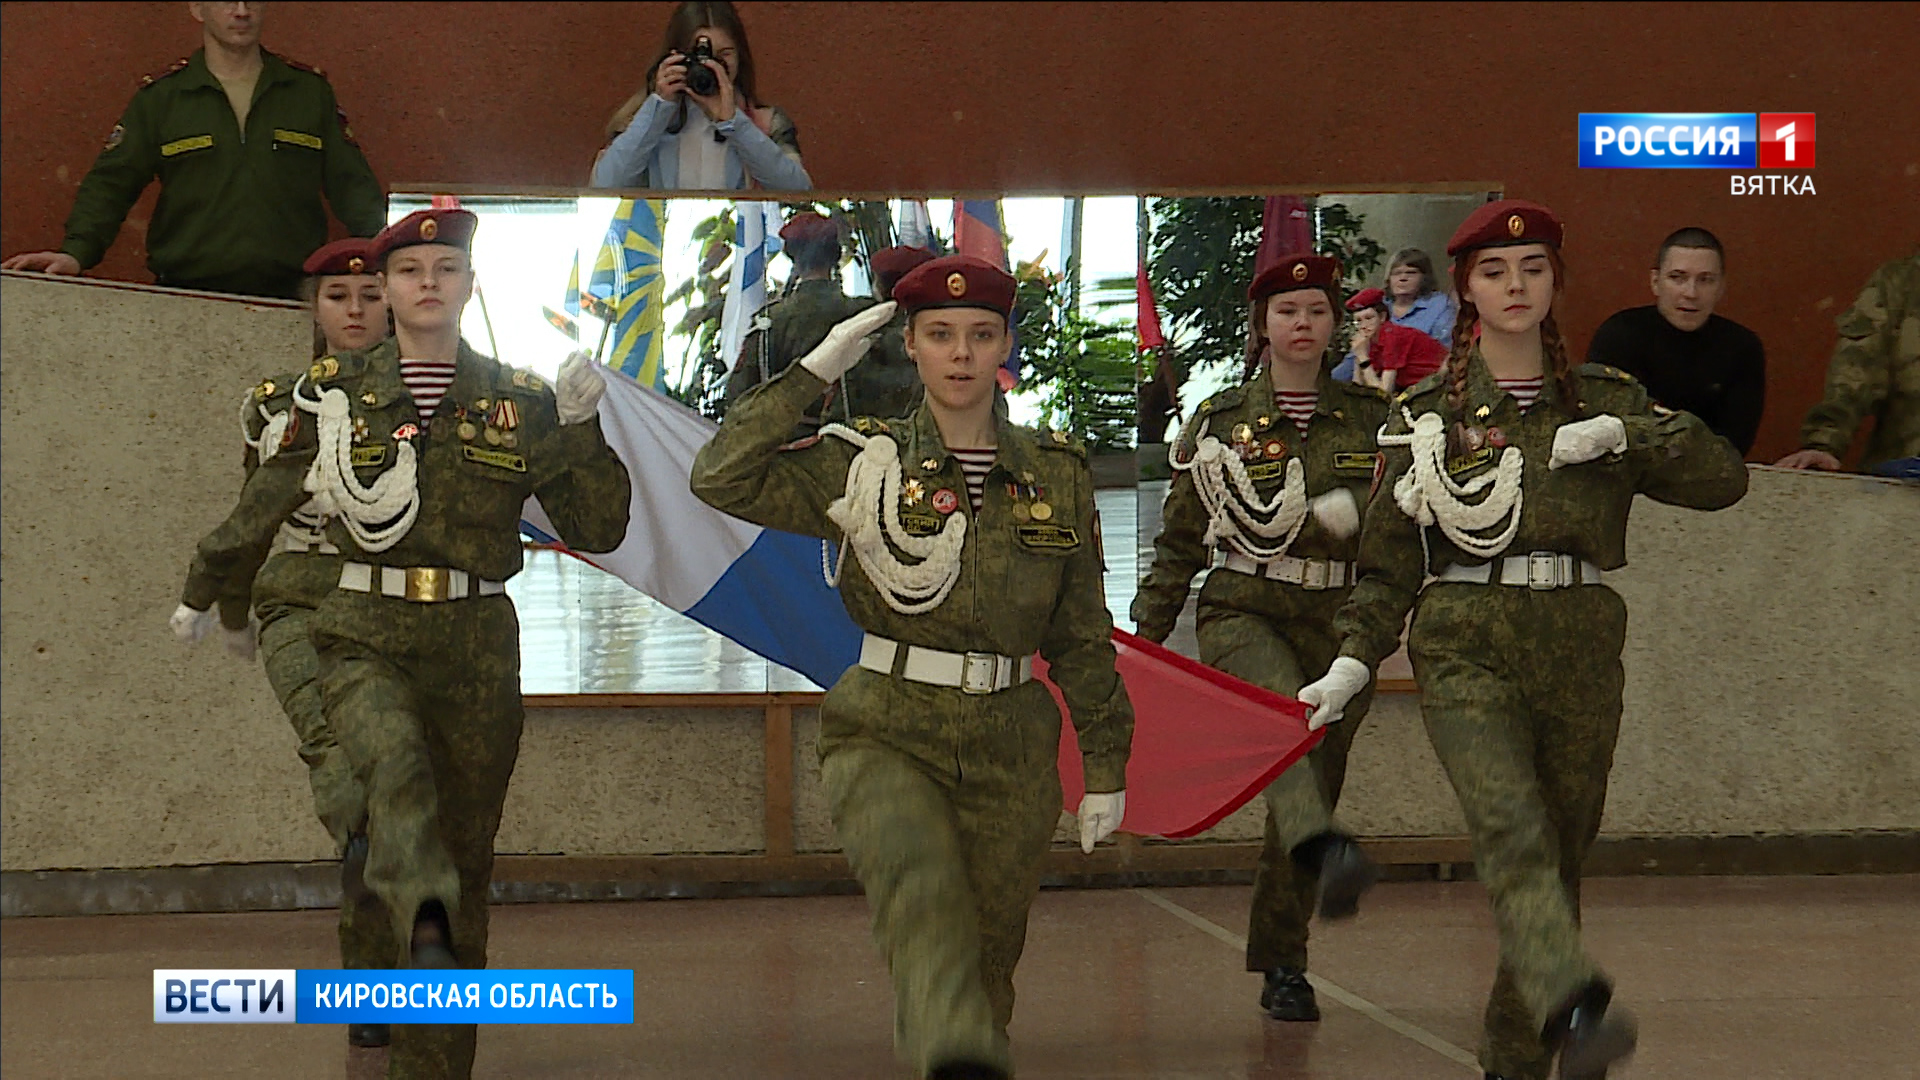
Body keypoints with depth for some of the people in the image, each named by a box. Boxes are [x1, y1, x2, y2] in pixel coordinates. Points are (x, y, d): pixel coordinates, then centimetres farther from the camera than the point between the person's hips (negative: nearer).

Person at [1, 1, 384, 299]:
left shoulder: (310, 90, 12)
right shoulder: (160, 96, 9)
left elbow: (351, 184, 12)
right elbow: (110, 183, 5)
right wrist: (77, 251, -11)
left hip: (289, 298, 1)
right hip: (188, 299, -1)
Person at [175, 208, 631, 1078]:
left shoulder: (521, 401, 7)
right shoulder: (332, 394, 5)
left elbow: (597, 530, 6)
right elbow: (260, 509, 18)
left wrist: (581, 429, -8)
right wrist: (201, 590, 30)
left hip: (478, 650, 2)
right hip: (366, 641, -2)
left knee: (464, 860, 4)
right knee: (399, 766, -36)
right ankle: (429, 934, -58)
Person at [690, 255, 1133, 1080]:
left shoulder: (1056, 474, 8)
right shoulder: (865, 463, 2)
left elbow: (1083, 638, 13)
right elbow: (722, 478, -12)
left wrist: (1105, 769, 12)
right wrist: (813, 373, -11)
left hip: (1010, 752, 3)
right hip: (886, 740, -3)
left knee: (988, 960, 7)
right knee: (922, 889, -32)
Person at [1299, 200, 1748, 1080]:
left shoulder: (1606, 399, 12)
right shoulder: (1426, 415, 9)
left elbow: (1724, 479, 3)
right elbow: (1389, 563, 10)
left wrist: (1624, 435, -9)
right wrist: (1353, 661, -3)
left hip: (1580, 657, 3)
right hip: (1467, 652, -3)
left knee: (1560, 857, 5)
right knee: (1511, 831, -25)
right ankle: (1575, 1007, -46)